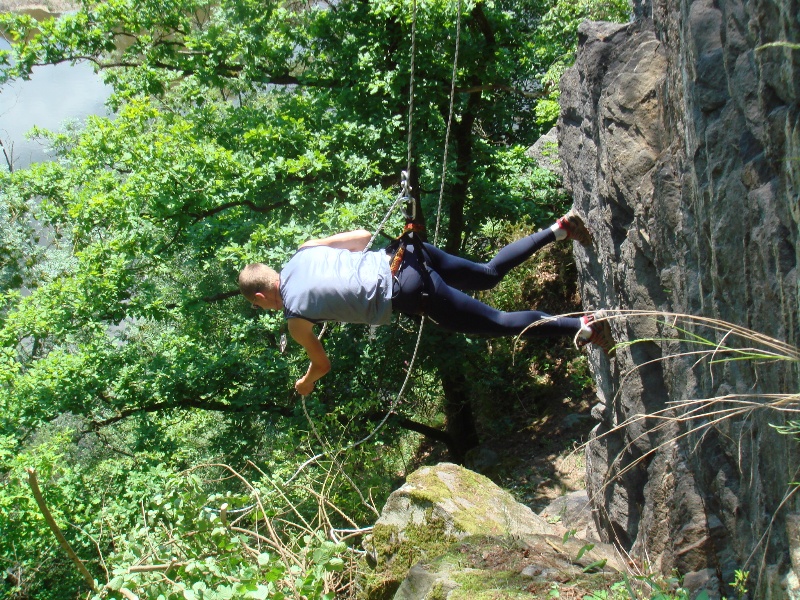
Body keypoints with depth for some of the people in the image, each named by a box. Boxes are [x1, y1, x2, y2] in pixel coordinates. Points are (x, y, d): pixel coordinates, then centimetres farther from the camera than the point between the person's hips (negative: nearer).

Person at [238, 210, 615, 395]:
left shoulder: (295, 318, -1)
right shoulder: (304, 251, 17)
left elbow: (322, 364, 14)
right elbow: (363, 235, 22)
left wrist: (305, 384, 34)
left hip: (409, 293, -7)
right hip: (406, 255, 7)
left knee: (501, 324, -2)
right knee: (489, 275, 24)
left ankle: (583, 326, -11)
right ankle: (559, 229, 12)